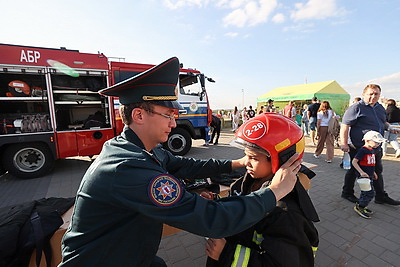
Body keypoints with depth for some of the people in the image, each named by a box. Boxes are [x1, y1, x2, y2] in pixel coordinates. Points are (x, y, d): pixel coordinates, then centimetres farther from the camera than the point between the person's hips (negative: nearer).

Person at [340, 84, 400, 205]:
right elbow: (344, 126, -19)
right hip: (359, 148, -8)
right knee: (354, 171, 6)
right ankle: (347, 193, 24)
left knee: (377, 171, 18)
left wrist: (390, 128, 6)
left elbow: (383, 122, 28)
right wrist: (344, 143, -24)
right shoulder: (356, 108, -14)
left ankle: (381, 197, 33)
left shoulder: (380, 107, 12)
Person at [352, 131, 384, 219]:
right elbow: (354, 162, -22)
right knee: (370, 193, -6)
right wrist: (361, 172, -27)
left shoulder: (372, 150, 9)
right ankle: (359, 207, 6)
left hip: (369, 175, 9)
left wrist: (373, 172, 24)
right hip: (363, 176, -9)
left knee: (365, 192, 18)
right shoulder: (362, 150, -19)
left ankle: (361, 205, 31)